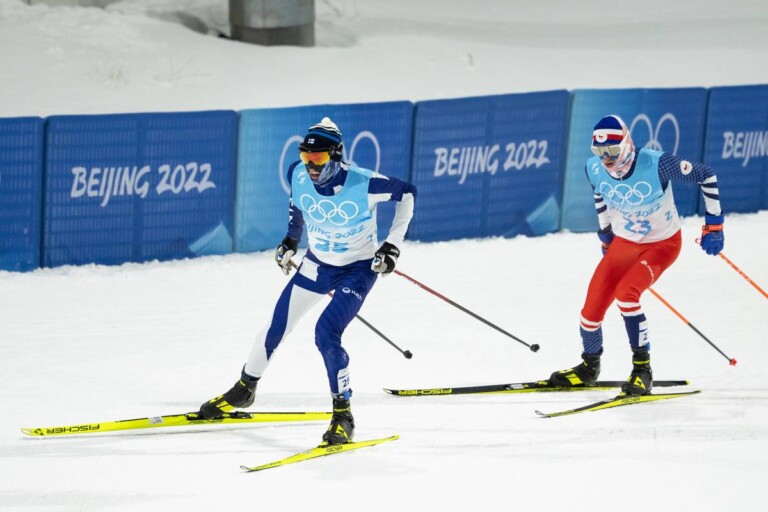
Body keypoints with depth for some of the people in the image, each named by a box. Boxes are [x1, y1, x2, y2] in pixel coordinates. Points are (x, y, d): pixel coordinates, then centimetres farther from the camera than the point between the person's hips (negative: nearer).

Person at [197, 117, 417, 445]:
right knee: (276, 329, 10)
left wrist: (392, 244, -16)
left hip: (358, 270, -5)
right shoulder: (298, 175, -16)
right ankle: (244, 389, 35)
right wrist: (291, 239, 14)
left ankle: (343, 414, -7)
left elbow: (407, 193, -14)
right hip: (316, 263, 5)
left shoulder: (363, 184, -30)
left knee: (326, 334, -22)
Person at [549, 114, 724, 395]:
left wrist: (713, 225, -12)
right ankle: (589, 367, 29)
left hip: (662, 244, -5)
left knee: (625, 294, -29)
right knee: (592, 308, -2)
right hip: (623, 243, 5)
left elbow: (706, 175, -17)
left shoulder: (657, 165, -30)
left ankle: (642, 369, -15)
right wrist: (605, 232, 21)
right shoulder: (594, 169, -14)